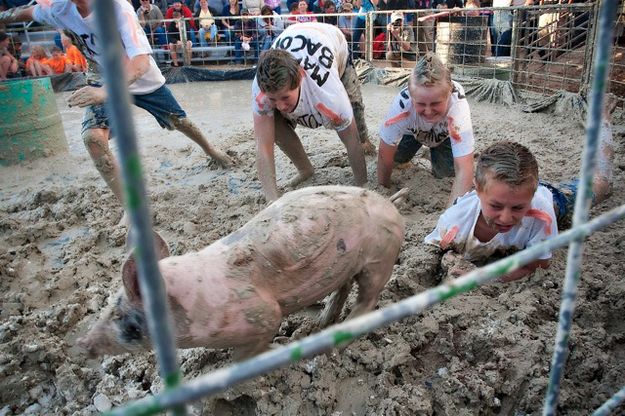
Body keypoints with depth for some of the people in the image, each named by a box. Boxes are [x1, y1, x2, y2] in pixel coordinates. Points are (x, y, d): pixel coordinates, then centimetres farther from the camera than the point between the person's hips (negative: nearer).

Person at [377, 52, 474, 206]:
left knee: (446, 171, -16)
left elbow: (464, 168, -48)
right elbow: (385, 154, -29)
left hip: (444, 135, -1)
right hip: (413, 130, 2)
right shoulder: (402, 103, -42)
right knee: (398, 158, -13)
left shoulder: (458, 106, -44)